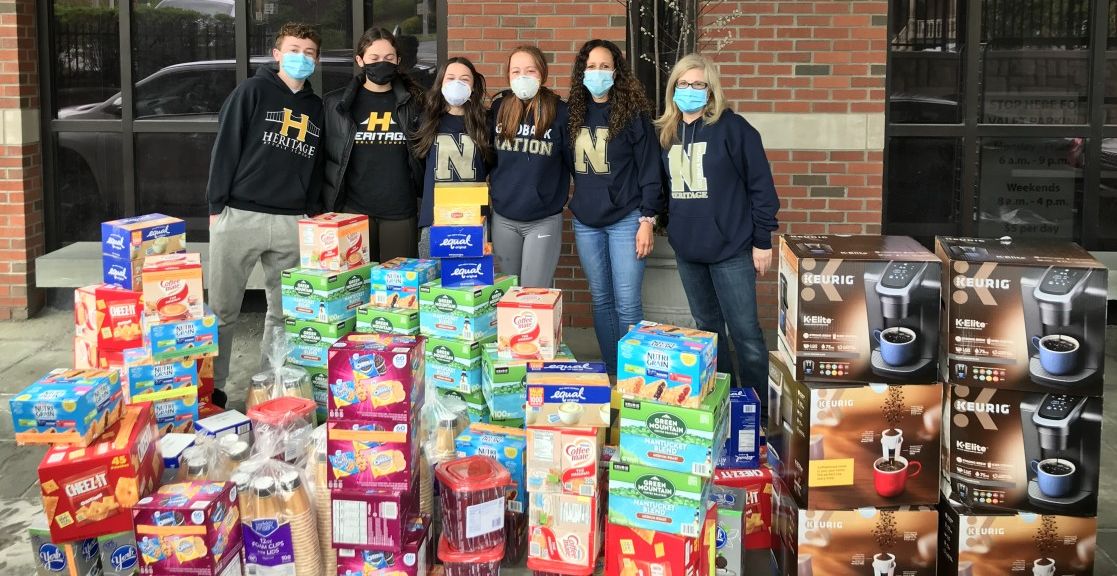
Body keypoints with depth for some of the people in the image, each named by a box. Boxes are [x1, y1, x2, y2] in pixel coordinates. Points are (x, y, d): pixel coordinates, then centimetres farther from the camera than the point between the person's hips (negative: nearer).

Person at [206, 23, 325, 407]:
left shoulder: (316, 107, 15)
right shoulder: (252, 92, 1)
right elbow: (225, 148, -3)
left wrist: (314, 214, 11)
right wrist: (217, 205, -9)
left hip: (293, 223, 4)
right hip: (240, 216, -4)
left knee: (285, 312, 8)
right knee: (222, 309, 1)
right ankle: (211, 386, 12)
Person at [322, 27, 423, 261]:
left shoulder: (413, 102, 7)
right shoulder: (337, 103, 6)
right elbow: (325, 158, 7)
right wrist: (329, 207, 2)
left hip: (401, 212, 0)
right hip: (354, 211, 0)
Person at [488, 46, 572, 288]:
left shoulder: (559, 112, -8)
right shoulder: (498, 109, 2)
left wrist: (562, 196, -2)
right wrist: (494, 189, 10)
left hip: (544, 220, -3)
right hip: (503, 218, 4)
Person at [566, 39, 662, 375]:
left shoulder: (633, 113, -5)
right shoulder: (575, 113, 7)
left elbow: (649, 168, -7)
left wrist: (647, 220, -11)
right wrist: (575, 203, 8)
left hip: (625, 220, -5)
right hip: (586, 222, 5)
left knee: (627, 304, -5)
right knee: (601, 300, 11)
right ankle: (610, 373, 20)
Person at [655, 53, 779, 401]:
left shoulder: (732, 128, -8)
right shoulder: (667, 133, 8)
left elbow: (761, 185, -9)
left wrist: (762, 241, -10)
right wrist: (669, 225, 15)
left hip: (730, 249, -6)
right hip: (687, 249, 6)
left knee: (744, 332, -4)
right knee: (706, 326, 15)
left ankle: (760, 406, 5)